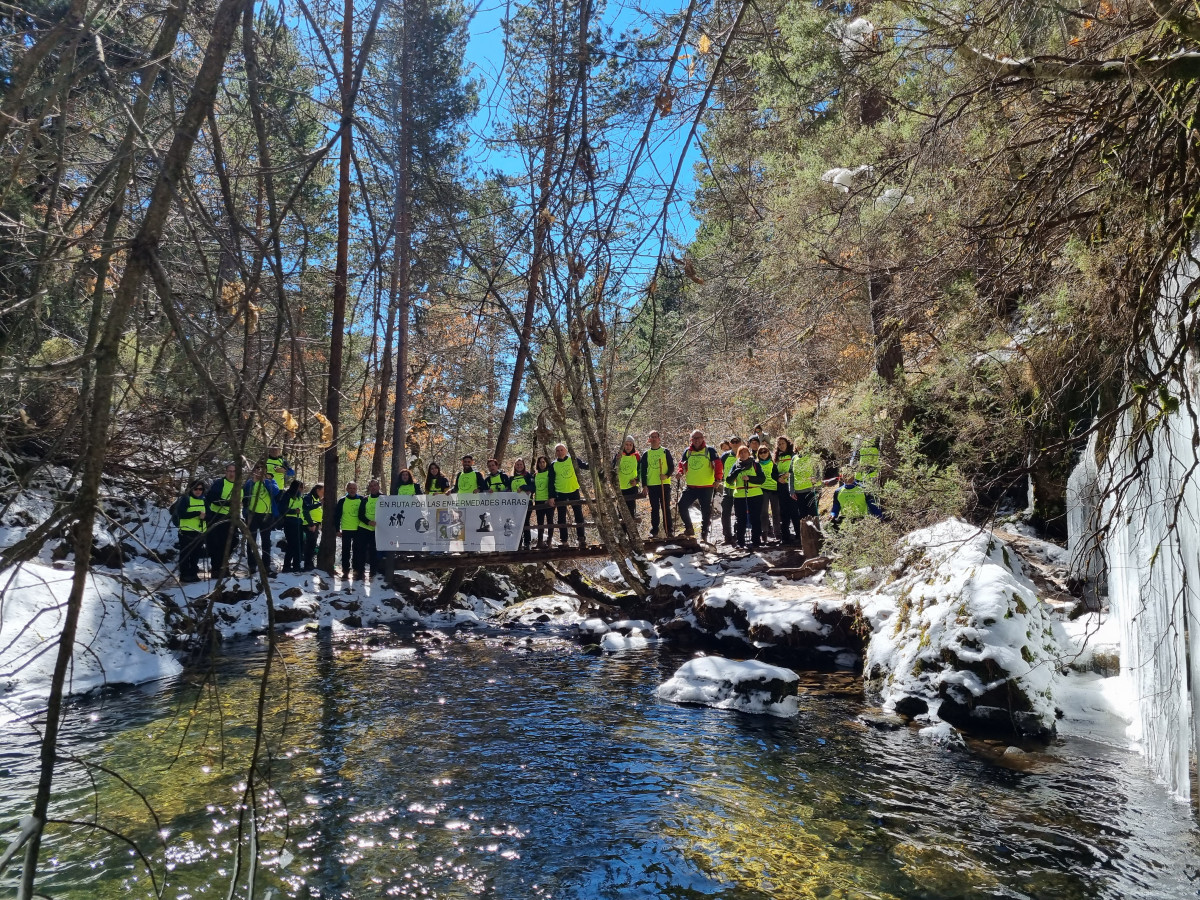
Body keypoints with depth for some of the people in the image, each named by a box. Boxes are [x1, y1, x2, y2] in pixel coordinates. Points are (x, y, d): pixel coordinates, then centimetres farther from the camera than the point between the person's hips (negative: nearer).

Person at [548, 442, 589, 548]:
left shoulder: (573, 460, 0)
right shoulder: (553, 465, 1)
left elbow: (585, 466, 0)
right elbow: (551, 482, 2)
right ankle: (563, 540, 12)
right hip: (560, 493, 0)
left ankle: (581, 538, 10)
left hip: (574, 491, 0)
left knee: (579, 515, 3)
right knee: (562, 517, 5)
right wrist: (552, 496, -3)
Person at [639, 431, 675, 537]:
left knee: (666, 508, 0)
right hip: (651, 485, 1)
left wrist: (667, 475, -15)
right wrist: (644, 485, 2)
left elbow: (671, 466, 4)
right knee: (654, 508, 5)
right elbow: (642, 470, 9)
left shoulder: (665, 451, 6)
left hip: (665, 484, -1)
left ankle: (668, 530, 4)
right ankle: (654, 531, 10)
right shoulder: (646, 453, 9)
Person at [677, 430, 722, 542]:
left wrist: (717, 478, -16)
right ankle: (689, 529, 11)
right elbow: (682, 463, 19)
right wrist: (681, 472, 0)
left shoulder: (709, 451, -2)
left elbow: (718, 464, -5)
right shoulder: (687, 452, 9)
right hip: (690, 486, 3)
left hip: (706, 487, -3)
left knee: (706, 511, 3)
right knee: (682, 505, -6)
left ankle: (704, 534, 15)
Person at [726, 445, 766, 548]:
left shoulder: (755, 464, 6)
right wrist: (736, 471, -15)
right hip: (739, 496, 2)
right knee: (741, 519, 4)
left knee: (755, 518, 0)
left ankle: (756, 540, 5)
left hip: (755, 495, -2)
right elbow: (728, 480, 2)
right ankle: (740, 541, 10)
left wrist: (749, 478, -16)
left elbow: (762, 478, -3)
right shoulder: (736, 465, 11)